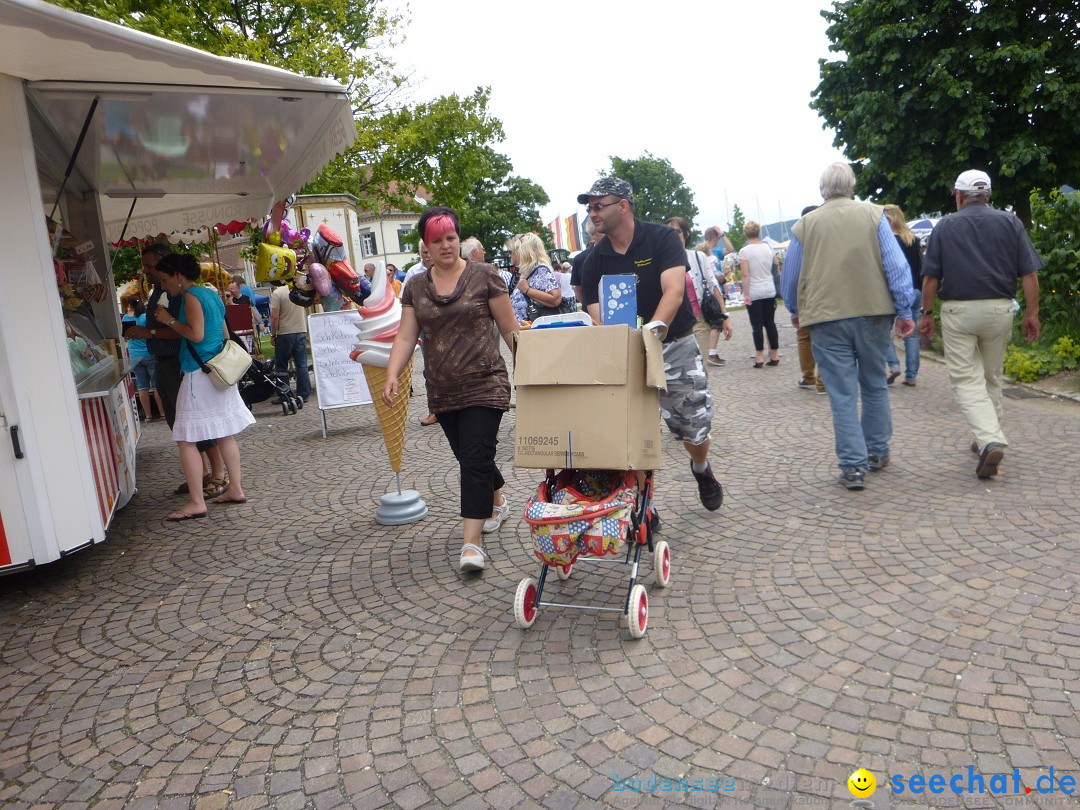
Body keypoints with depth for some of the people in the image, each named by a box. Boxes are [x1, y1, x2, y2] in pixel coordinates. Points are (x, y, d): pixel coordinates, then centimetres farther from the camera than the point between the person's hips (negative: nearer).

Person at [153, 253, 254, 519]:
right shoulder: (211, 294, 15)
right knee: (224, 434, 15)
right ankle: (236, 489, 21)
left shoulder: (191, 296, -11)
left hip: (199, 374, -9)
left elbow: (196, 335, -19)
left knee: (186, 439, -6)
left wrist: (169, 320, -8)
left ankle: (197, 502, -6)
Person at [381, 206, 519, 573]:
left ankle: (472, 542, -9)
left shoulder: (484, 276, -2)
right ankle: (498, 501, 45)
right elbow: (405, 336, 3)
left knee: (475, 459, -12)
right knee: (470, 458, 17)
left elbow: (510, 329, -1)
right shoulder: (415, 287, 9)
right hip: (442, 392, 5)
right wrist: (392, 374, -13)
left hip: (484, 387, -5)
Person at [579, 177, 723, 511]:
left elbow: (674, 292, -23)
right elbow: (596, 314, -4)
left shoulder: (662, 239, -10)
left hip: (675, 343, -2)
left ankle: (701, 470, 36)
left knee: (694, 426, 1)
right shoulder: (594, 261, 1)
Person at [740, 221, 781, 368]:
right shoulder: (768, 248, 3)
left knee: (757, 325, 0)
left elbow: (745, 275, -14)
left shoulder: (744, 251, -10)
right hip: (770, 291, 4)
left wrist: (745, 294, -12)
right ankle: (774, 356, 14)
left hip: (754, 293, -4)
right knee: (770, 323, 10)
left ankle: (760, 357, 0)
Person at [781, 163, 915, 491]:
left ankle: (853, 466, -1)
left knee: (842, 395, 1)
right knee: (874, 386, 17)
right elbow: (897, 267, -3)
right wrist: (904, 311, 3)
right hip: (874, 313, 1)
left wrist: (795, 312, 27)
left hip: (827, 320, -1)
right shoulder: (873, 215, 1)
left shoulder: (804, 225, 2)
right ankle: (877, 452, 29)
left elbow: (790, 278, 10)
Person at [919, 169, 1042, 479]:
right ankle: (991, 437, 27)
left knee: (966, 380, -3)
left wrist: (927, 313, 6)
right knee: (992, 378, 17)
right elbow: (1029, 273, 0)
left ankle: (990, 440, -21)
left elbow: (930, 277, -1)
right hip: (1000, 310, 3)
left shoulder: (944, 226, 2)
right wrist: (1032, 313, 4)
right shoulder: (1010, 222, 6)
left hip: (958, 311, -2)